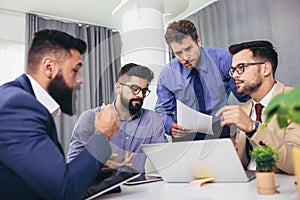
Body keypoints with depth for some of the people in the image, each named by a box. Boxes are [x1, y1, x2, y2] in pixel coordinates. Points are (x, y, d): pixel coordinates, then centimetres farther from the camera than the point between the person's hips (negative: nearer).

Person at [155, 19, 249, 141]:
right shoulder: (167, 74, -4)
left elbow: (246, 97, 0)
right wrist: (170, 126, -16)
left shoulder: (222, 59, -7)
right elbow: (162, 110, 6)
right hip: (185, 135, 1)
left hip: (220, 133, 0)